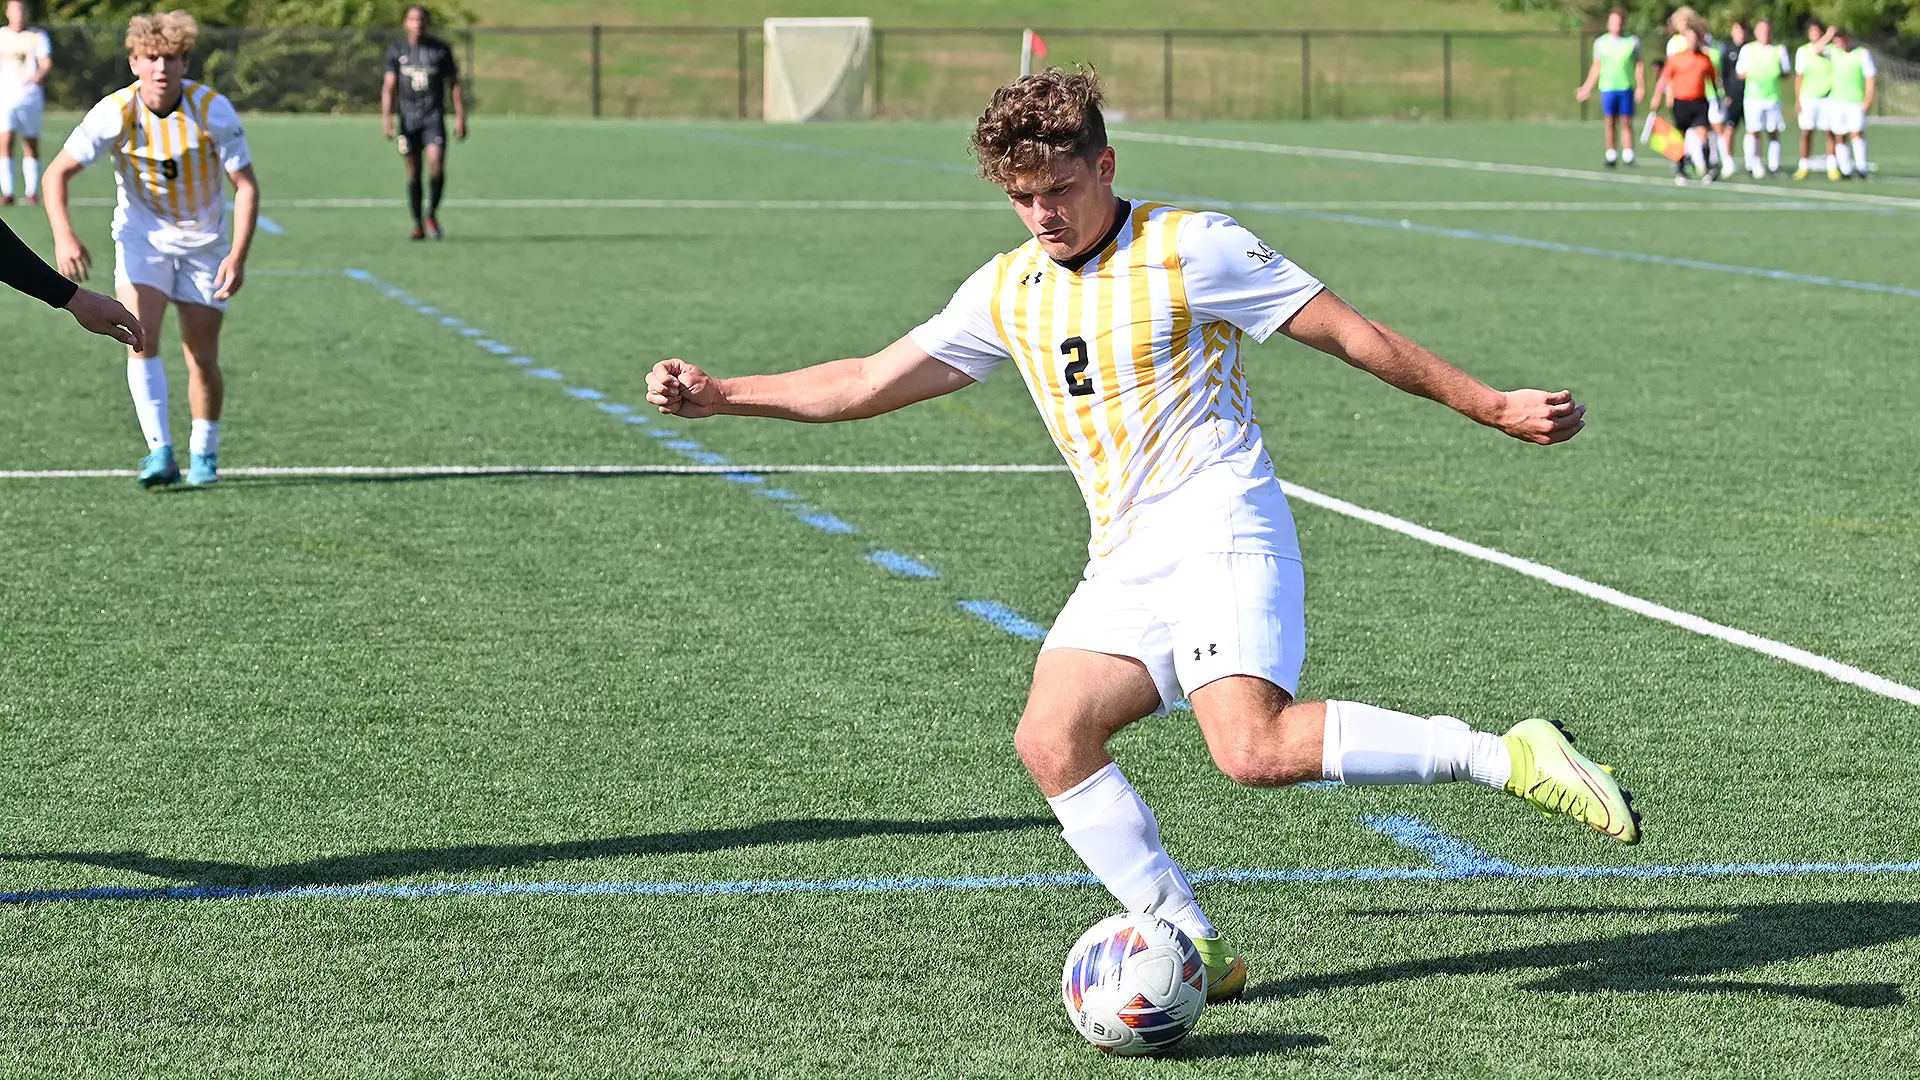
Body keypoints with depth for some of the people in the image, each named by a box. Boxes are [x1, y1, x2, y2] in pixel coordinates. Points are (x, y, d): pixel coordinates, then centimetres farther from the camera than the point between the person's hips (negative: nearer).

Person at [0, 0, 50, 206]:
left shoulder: (38, 36, 5)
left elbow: (46, 62, -9)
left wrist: (40, 73, -30)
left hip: (30, 96, -1)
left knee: (31, 145, 4)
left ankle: (31, 191, 13)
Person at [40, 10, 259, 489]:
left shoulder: (212, 110, -20)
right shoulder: (115, 113, -19)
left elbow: (246, 184, -13)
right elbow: (58, 172, -11)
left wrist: (239, 255, -24)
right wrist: (64, 236, -27)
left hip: (204, 241, 0)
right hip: (142, 236, 0)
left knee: (202, 357, 1)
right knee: (141, 338, -20)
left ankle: (205, 453, 23)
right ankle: (160, 453, -21)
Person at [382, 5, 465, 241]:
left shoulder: (441, 50, 3)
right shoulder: (396, 51, 5)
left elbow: (454, 84, 7)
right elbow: (389, 87, 4)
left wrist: (460, 117, 0)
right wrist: (386, 118, -7)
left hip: (434, 117, -1)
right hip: (408, 119, 1)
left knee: (436, 164, -19)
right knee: (413, 173, 3)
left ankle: (432, 214, 1)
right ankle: (418, 225, 12)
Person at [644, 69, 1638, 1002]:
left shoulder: (1190, 248, -5)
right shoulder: (1008, 292, 13)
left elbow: (1350, 334, -1)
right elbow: (869, 382, 19)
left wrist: (1492, 407, -1)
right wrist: (719, 395, 12)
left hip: (1221, 531, -7)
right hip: (1125, 565, 7)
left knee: (1254, 749, -27)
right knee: (1051, 741, -12)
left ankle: (1506, 756, -19)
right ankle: (1195, 951, -5)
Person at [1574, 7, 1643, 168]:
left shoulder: (1633, 41, 4)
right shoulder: (1601, 42, 7)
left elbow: (1639, 65, 6)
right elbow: (1596, 67, 13)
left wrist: (1641, 87, -2)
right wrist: (1587, 88, 9)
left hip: (1627, 88, -1)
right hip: (1607, 87, 1)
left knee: (1626, 123, -1)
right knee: (1610, 123, 1)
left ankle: (1628, 156, 0)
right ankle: (1611, 156, 6)